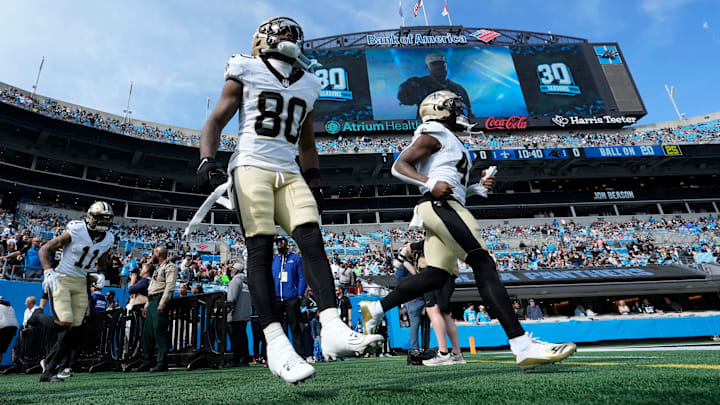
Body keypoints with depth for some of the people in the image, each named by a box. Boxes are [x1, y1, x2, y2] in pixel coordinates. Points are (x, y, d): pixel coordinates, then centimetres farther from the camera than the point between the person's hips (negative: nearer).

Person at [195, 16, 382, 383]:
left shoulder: (307, 86, 23)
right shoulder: (246, 72, 10)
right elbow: (215, 121, 6)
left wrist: (314, 183, 21)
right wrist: (206, 160, -11)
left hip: (290, 173, 4)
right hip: (251, 167, -4)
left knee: (312, 240, -16)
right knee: (260, 249, -15)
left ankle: (333, 329, -23)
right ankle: (276, 344, -20)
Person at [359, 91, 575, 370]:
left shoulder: (449, 141, 30)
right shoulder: (433, 135, 0)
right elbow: (399, 166, -9)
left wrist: (478, 188, 15)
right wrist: (430, 183, -24)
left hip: (446, 208, 11)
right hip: (439, 206, -11)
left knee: (436, 276, 9)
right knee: (484, 266, -15)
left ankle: (375, 308, 17)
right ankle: (523, 346, -16)